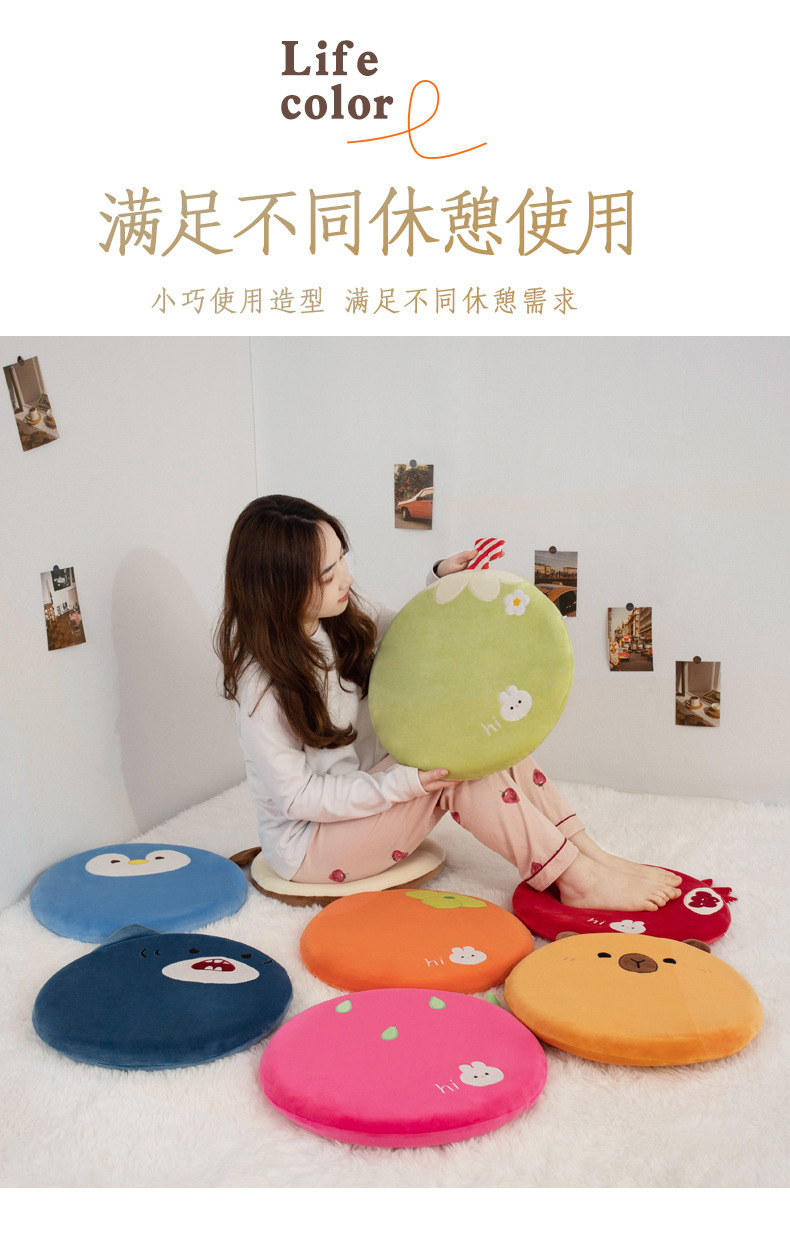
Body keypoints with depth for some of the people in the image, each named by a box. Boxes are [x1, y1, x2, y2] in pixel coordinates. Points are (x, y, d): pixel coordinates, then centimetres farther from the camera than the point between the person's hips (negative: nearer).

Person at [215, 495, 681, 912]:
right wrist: (401, 784, -28)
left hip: (363, 792, 8)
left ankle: (592, 854, -10)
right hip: (306, 841, -7)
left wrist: (443, 583, -5)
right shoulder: (263, 680, -26)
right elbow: (295, 797, -23)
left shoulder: (341, 613, -5)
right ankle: (580, 881, -15)